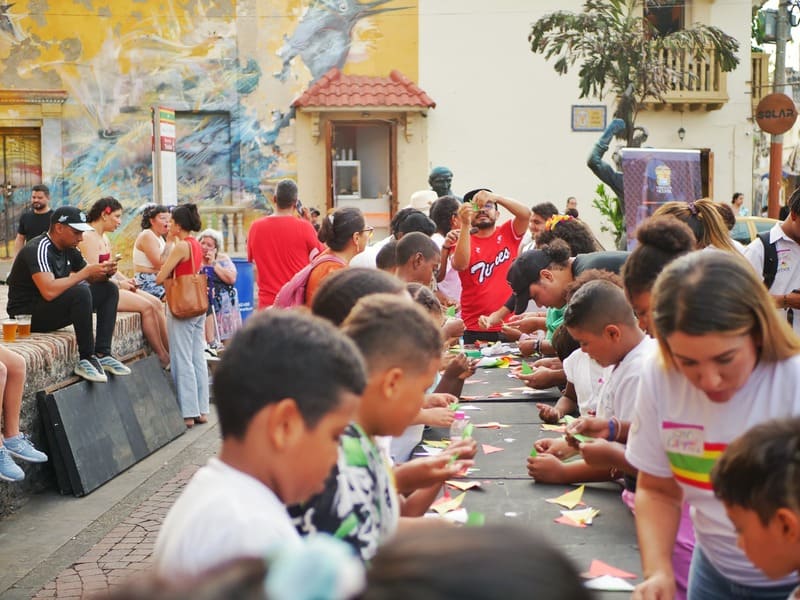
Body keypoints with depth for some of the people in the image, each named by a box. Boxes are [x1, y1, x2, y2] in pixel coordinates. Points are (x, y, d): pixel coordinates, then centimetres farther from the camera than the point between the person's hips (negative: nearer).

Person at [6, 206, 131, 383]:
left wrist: (105, 272, -11)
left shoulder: (69, 249, 5)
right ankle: (86, 359, -22)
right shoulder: (38, 249, -22)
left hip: (53, 308, 9)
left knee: (108, 289, 2)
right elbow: (49, 291, -36)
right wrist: (85, 272, -28)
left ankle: (102, 354, -9)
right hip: (27, 315, -9)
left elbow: (92, 278, 13)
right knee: (81, 292, -32)